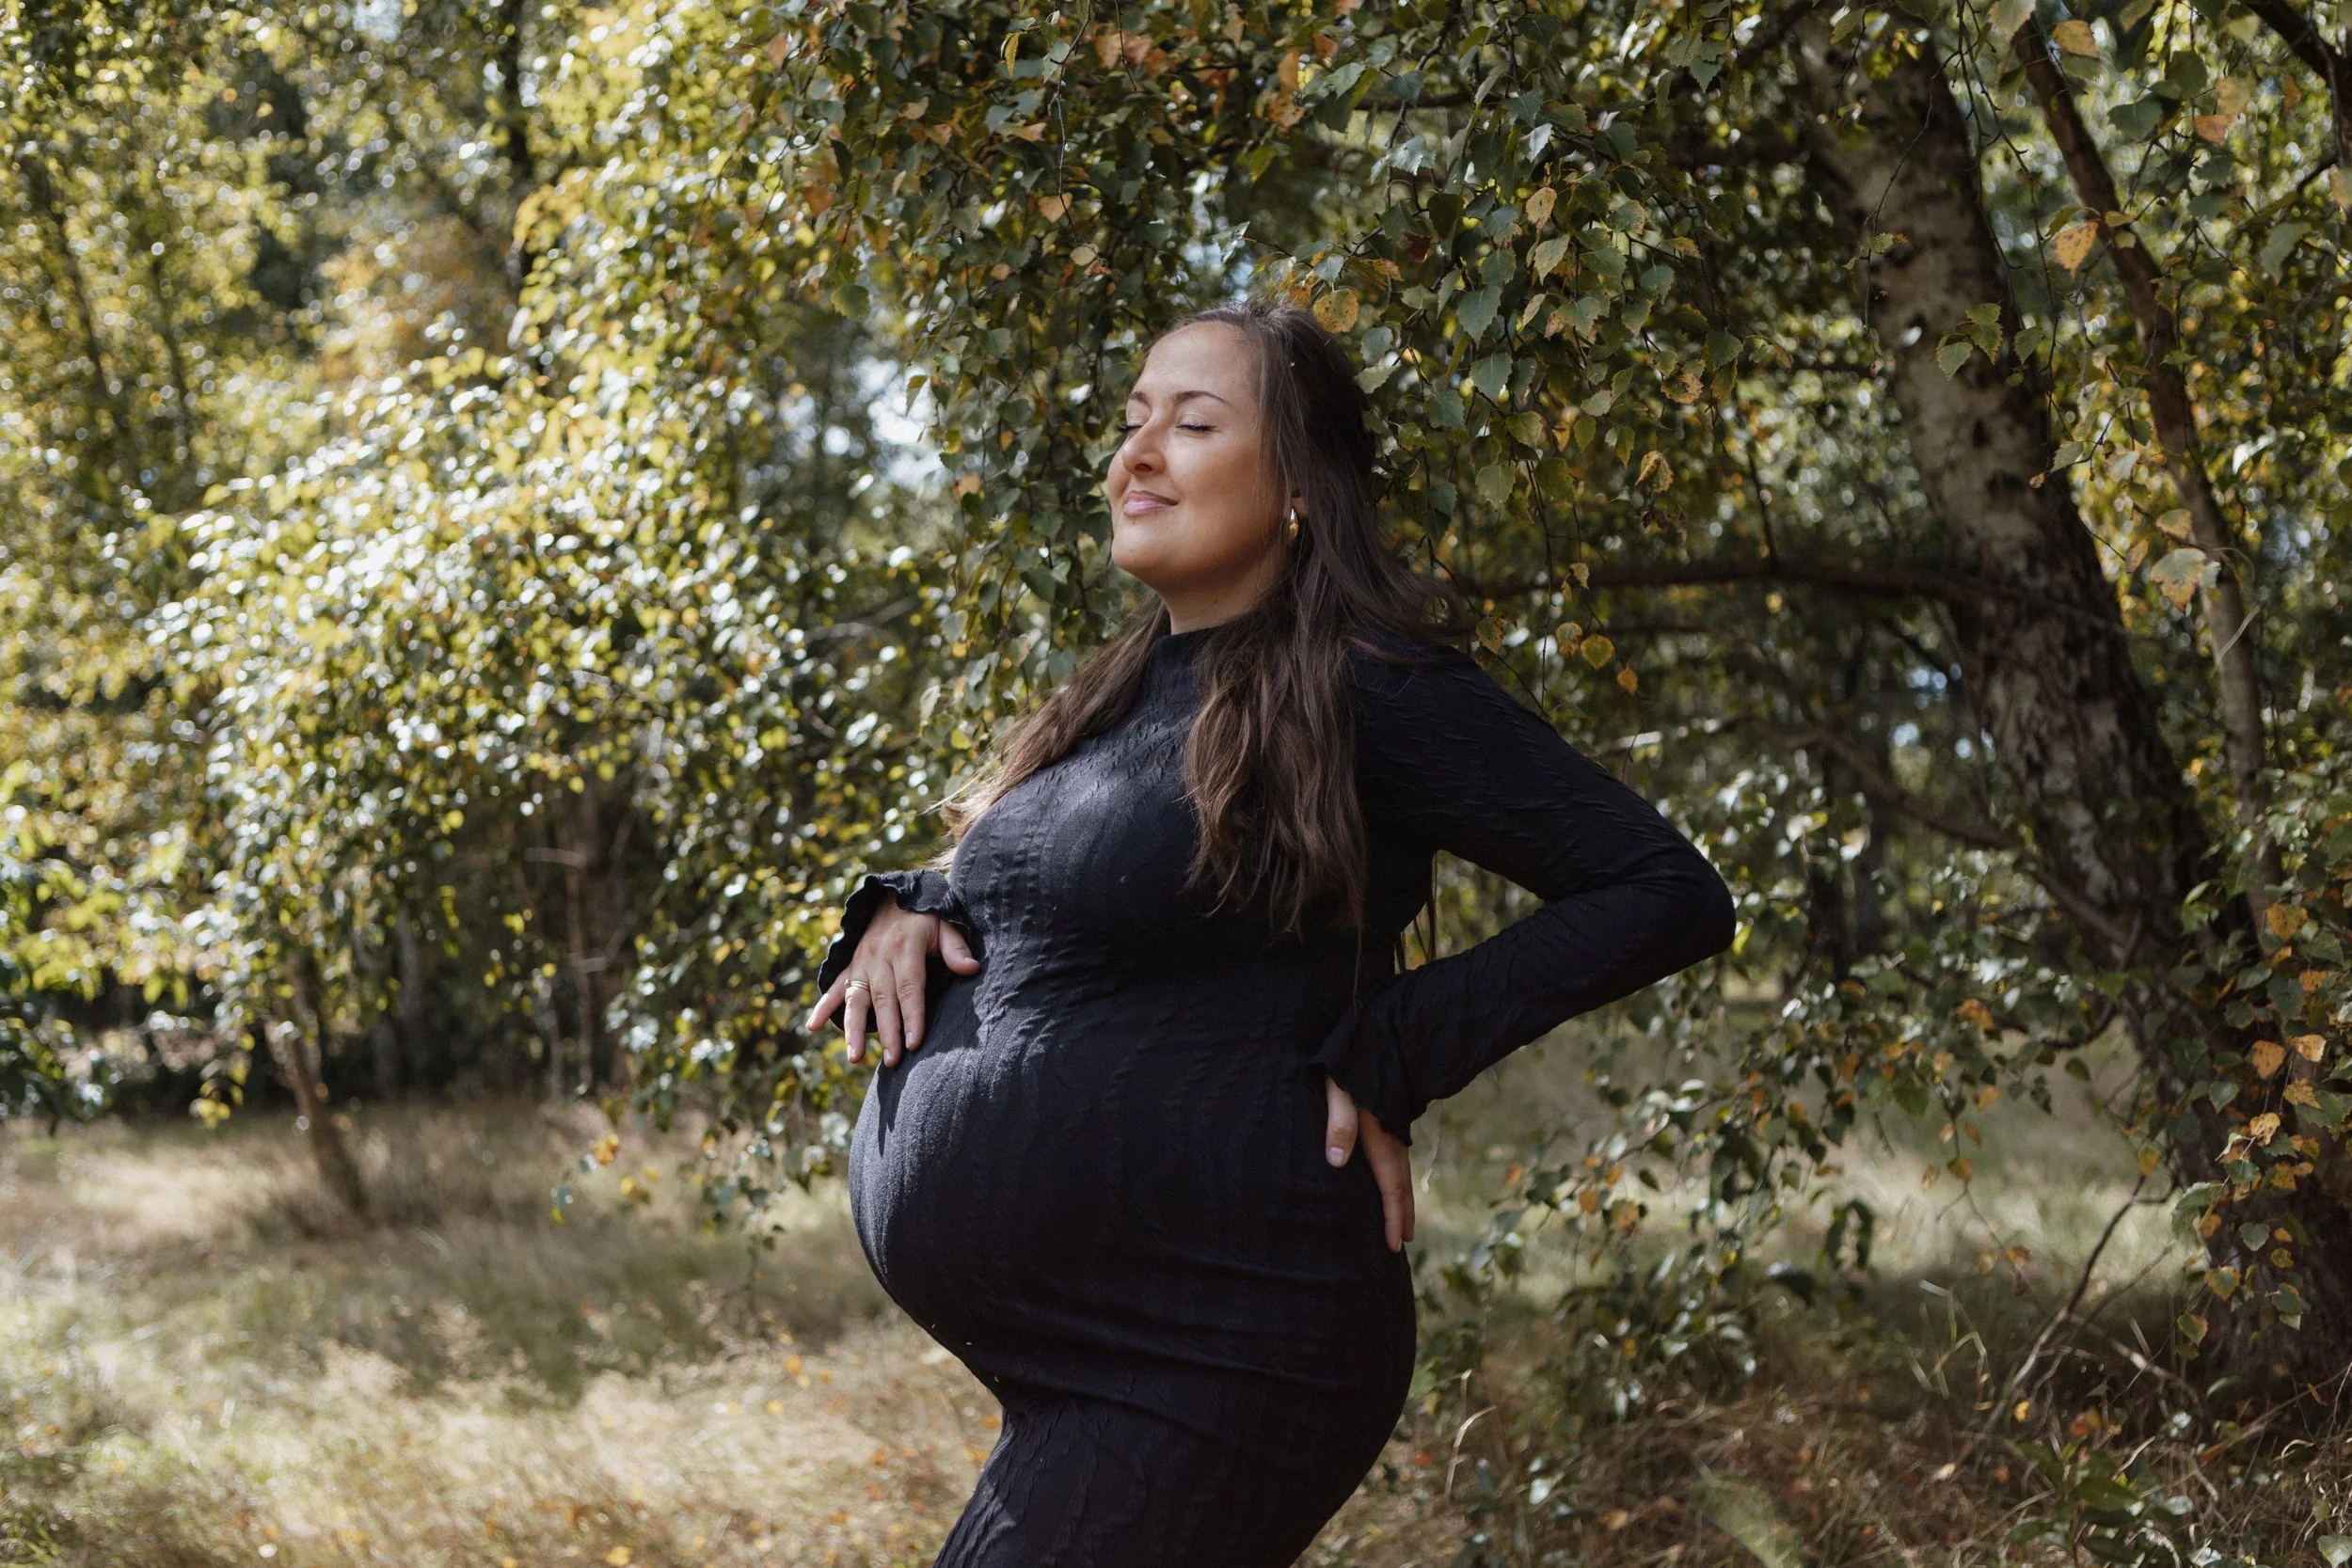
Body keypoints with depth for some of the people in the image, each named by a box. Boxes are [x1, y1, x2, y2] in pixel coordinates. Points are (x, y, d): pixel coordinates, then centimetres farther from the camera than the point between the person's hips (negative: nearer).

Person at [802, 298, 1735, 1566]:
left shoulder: (1365, 691, -11)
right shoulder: (1124, 695, 13)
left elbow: (1668, 895, -14)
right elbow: (1011, 898, 29)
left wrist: (1390, 1057, -17)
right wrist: (904, 913, 5)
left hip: (1209, 1355, -8)